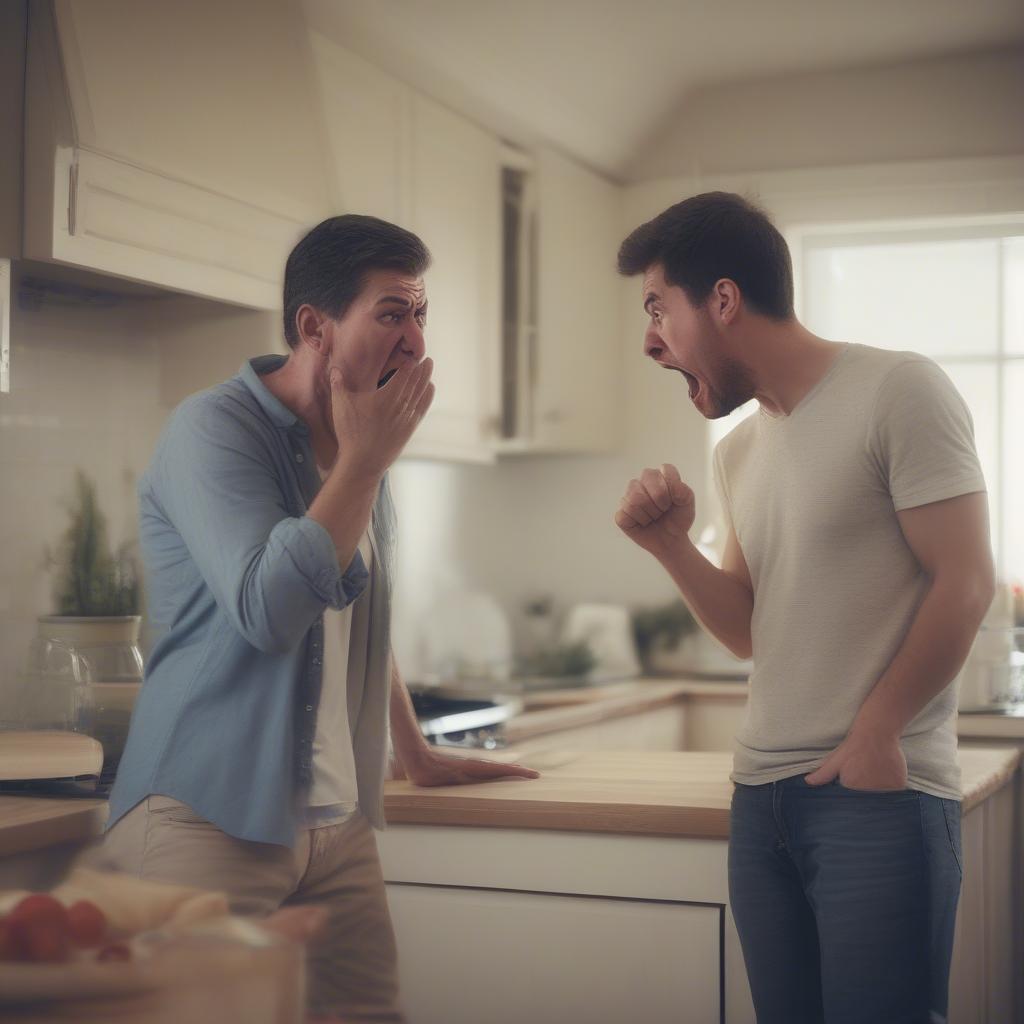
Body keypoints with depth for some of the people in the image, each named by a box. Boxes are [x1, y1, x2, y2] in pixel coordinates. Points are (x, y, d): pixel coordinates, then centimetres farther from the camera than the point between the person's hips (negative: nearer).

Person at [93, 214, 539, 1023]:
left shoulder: (364, 448, 13)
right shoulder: (214, 431, -11)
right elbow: (269, 609, -24)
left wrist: (418, 755, 32)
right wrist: (364, 461, -15)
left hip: (337, 825, 7)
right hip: (208, 823, -7)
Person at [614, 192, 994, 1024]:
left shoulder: (897, 393, -8)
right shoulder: (738, 453, 14)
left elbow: (965, 584, -12)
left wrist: (872, 737, -11)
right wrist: (670, 544, 1)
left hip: (882, 795, -7)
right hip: (761, 794, 7)